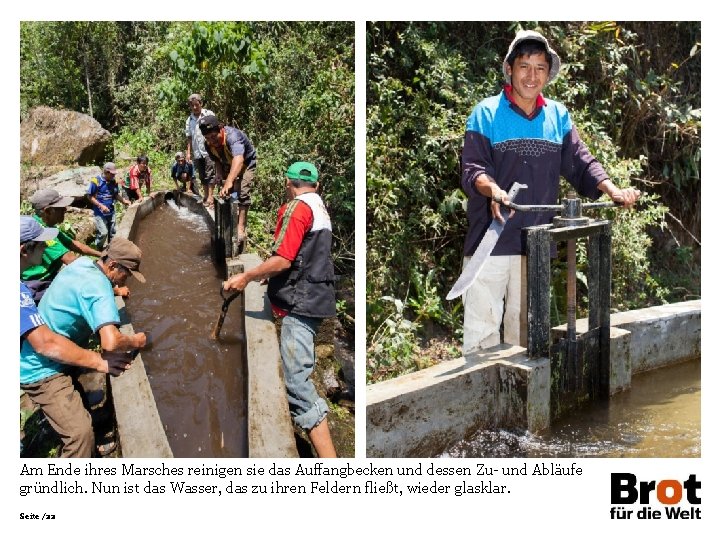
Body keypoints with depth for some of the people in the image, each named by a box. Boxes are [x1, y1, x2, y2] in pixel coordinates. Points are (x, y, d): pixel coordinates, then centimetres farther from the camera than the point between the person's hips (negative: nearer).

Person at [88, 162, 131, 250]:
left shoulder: (114, 182, 1)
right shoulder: (96, 181, -14)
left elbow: (116, 195, 13)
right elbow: (90, 196, -10)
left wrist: (124, 200, -5)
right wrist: (101, 206, -19)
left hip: (111, 212, 6)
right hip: (100, 213, -6)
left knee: (112, 233, 13)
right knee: (103, 233, -10)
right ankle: (98, 250, 11)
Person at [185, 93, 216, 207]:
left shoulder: (209, 114, -2)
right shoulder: (189, 120, 12)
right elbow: (189, 138, 15)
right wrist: (188, 152, 9)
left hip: (209, 151, -5)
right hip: (197, 153, 5)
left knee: (210, 174, -10)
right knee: (202, 176, 11)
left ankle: (210, 197, -11)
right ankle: (205, 196, 18)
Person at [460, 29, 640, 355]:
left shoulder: (558, 116, 11)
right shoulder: (487, 114, -3)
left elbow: (579, 163, 8)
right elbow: (472, 168, -13)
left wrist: (612, 190, -9)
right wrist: (492, 189, -34)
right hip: (491, 241, -5)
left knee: (524, 322, 16)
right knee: (482, 322, -5)